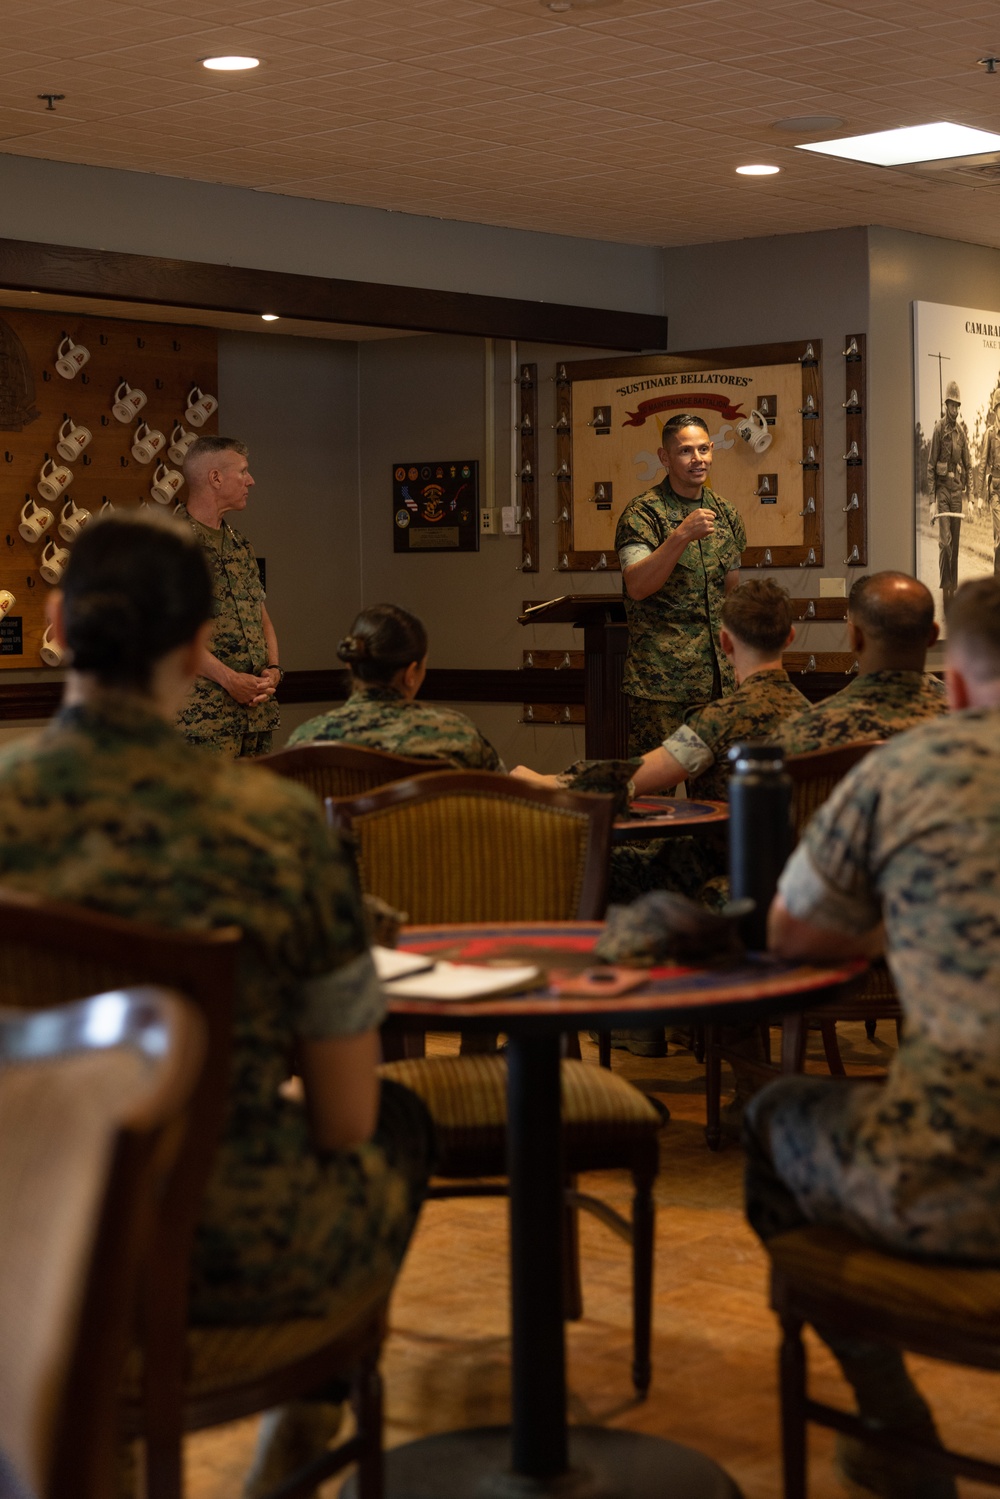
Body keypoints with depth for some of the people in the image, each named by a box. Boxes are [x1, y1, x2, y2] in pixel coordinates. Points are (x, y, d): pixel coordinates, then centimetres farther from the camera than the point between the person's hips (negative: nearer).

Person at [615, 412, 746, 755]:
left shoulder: (726, 515, 12)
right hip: (660, 681, -5)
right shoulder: (643, 513, -6)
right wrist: (682, 536, -29)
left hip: (718, 676, 5)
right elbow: (636, 586, -20)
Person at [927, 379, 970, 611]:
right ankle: (945, 585, -8)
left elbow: (967, 464, 15)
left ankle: (954, 585, 13)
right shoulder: (939, 429, -5)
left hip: (957, 488, 5)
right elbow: (931, 464, -5)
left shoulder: (961, 431, 10)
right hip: (942, 487, -5)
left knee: (955, 540, 8)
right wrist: (932, 495, -9)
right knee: (945, 540, -11)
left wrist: (967, 490, 10)